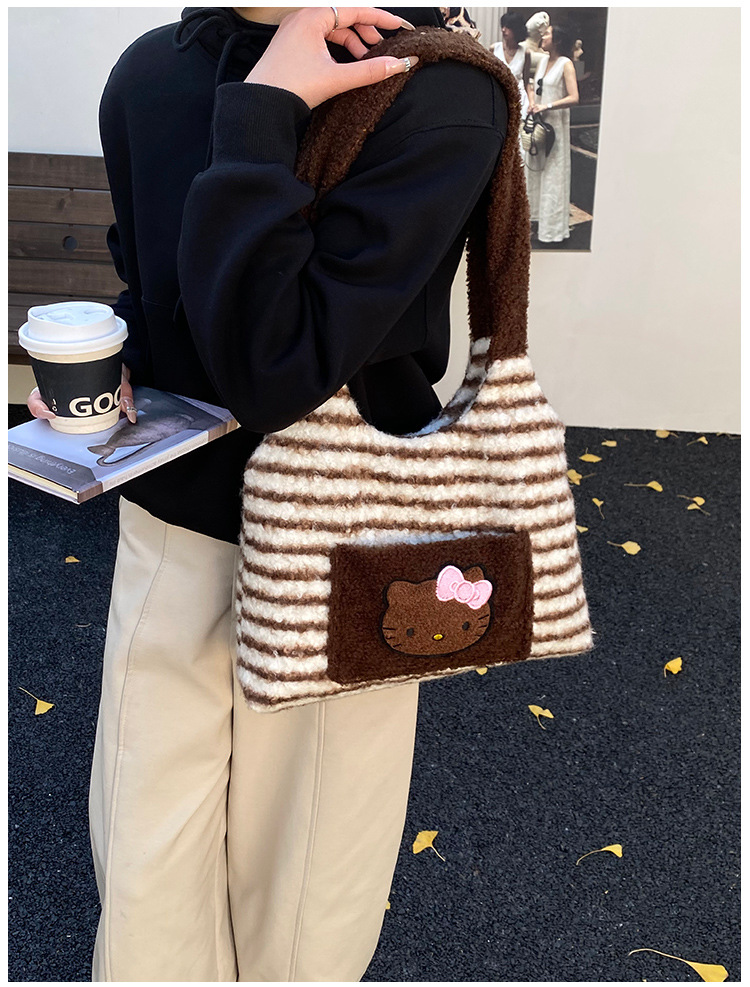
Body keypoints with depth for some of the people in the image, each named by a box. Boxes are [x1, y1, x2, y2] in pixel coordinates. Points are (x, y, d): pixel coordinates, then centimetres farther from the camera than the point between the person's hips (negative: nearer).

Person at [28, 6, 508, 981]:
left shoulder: (439, 96, -17)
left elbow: (278, 370, -26)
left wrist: (259, 116, -24)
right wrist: (107, 365, -3)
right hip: (171, 529, 4)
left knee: (300, 904, 16)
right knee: (144, 877, 16)